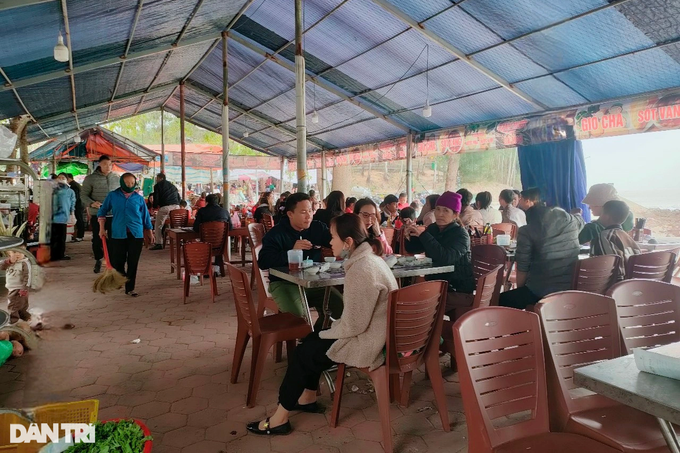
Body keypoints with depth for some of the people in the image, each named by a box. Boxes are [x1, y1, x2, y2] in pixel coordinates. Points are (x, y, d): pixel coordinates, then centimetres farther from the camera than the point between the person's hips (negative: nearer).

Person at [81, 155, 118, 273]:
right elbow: (83, 195, -1)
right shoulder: (90, 178, -2)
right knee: (97, 239, 8)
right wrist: (91, 203, -19)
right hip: (97, 215, -2)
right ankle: (98, 260, 27)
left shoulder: (116, 179, 8)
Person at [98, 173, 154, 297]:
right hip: (118, 234, 0)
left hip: (136, 235, 0)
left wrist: (150, 233, 13)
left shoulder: (139, 198, 4)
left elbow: (145, 216, 10)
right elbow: (102, 211, 11)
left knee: (133, 263, 2)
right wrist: (102, 228, 4)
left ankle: (130, 288, 13)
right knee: (117, 261, 4)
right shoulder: (112, 196, 3)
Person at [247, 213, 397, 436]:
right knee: (311, 341, 18)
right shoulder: (369, 258, 5)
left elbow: (353, 325, -25)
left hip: (367, 342, -9)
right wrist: (329, 329, 8)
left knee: (302, 353, 2)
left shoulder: (360, 270, -27)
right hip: (375, 333, 10)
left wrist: (325, 333, -8)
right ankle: (307, 398, 31)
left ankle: (280, 418, 15)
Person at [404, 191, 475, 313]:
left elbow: (445, 257, -33)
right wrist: (409, 238, -10)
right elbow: (412, 249, 12)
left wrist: (422, 234, -31)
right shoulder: (433, 228, 4)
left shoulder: (461, 234, -16)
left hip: (459, 291, -6)